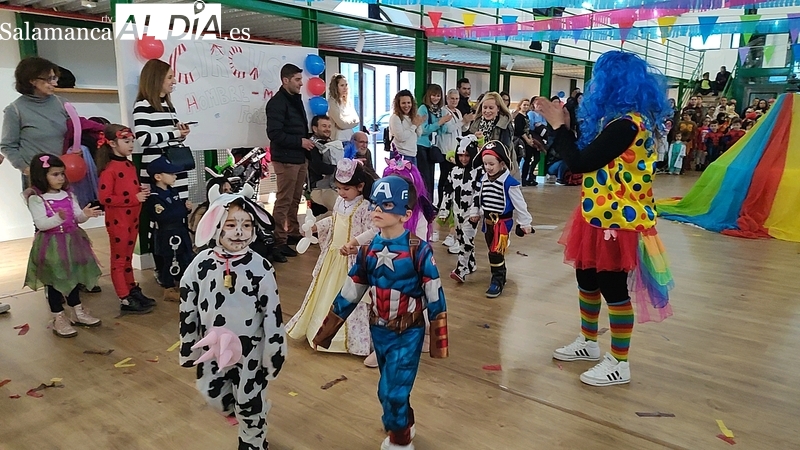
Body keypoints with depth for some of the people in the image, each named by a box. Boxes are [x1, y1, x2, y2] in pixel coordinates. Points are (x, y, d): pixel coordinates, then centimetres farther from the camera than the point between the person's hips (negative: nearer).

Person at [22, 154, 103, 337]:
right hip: (50, 244, -6)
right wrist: (58, 218, -38)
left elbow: (77, 217, 2)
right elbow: (41, 224, -20)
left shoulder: (68, 195, 4)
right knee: (54, 280, 5)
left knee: (72, 277, 16)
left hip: (71, 241, 6)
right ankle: (59, 318, 16)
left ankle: (77, 312, 29)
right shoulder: (36, 198, -13)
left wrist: (85, 214, -20)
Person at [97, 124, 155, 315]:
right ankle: (125, 301, 8)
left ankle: (133, 291, 29)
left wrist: (141, 190, 3)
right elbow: (104, 198, -22)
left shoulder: (130, 166, 10)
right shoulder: (109, 169, -16)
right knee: (119, 259, 2)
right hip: (117, 221, -8)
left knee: (128, 257, 18)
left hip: (132, 219, 8)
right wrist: (134, 198, -22)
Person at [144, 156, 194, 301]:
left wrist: (187, 208, -4)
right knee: (171, 262, 0)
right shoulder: (154, 197, -18)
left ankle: (181, 286, 32)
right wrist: (184, 208, -20)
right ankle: (169, 290, 14)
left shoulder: (172, 191, 11)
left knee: (187, 259, 16)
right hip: (168, 235, -9)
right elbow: (164, 217, -27)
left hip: (181, 231, 9)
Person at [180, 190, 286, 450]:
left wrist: (273, 354, -9)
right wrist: (188, 350, 7)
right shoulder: (201, 264, -12)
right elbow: (187, 310, 0)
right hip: (213, 349, 4)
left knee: (249, 406, 13)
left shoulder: (261, 268, -20)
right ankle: (239, 413, 53)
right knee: (213, 396, 21)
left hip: (250, 350, -3)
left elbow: (272, 315, -14)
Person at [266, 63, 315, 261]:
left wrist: (308, 141, 6)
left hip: (300, 158, 9)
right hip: (286, 159, -9)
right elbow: (274, 133, -21)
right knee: (284, 201, -6)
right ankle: (279, 242, -1)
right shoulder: (277, 102, -12)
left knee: (295, 200, 16)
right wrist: (300, 141, -19)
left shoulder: (296, 99, 16)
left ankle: (293, 233, 27)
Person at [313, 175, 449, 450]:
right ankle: (404, 427, 46)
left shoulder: (419, 250, -18)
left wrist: (438, 341, -10)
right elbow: (349, 294, 4)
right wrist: (325, 333, 7)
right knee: (390, 390, 19)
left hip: (408, 333, -5)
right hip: (378, 331, 5)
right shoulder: (368, 250, -4)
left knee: (393, 391, -3)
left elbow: (435, 298, -13)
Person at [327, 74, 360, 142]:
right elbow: (342, 124, -16)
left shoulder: (348, 102, 10)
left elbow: (357, 120, 9)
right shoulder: (332, 103, -11)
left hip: (350, 137, 6)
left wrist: (347, 121, -8)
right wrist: (352, 120, 1)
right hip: (339, 139, -6)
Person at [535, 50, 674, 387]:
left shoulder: (626, 124, -23)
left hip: (614, 221, -10)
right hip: (600, 217, 10)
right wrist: (564, 126, 6)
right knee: (587, 280, 20)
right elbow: (586, 155, 8)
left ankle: (619, 364, 17)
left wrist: (559, 126, -14)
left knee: (613, 289, 2)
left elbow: (580, 163, -26)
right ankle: (589, 343, 38)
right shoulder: (624, 120, 10)